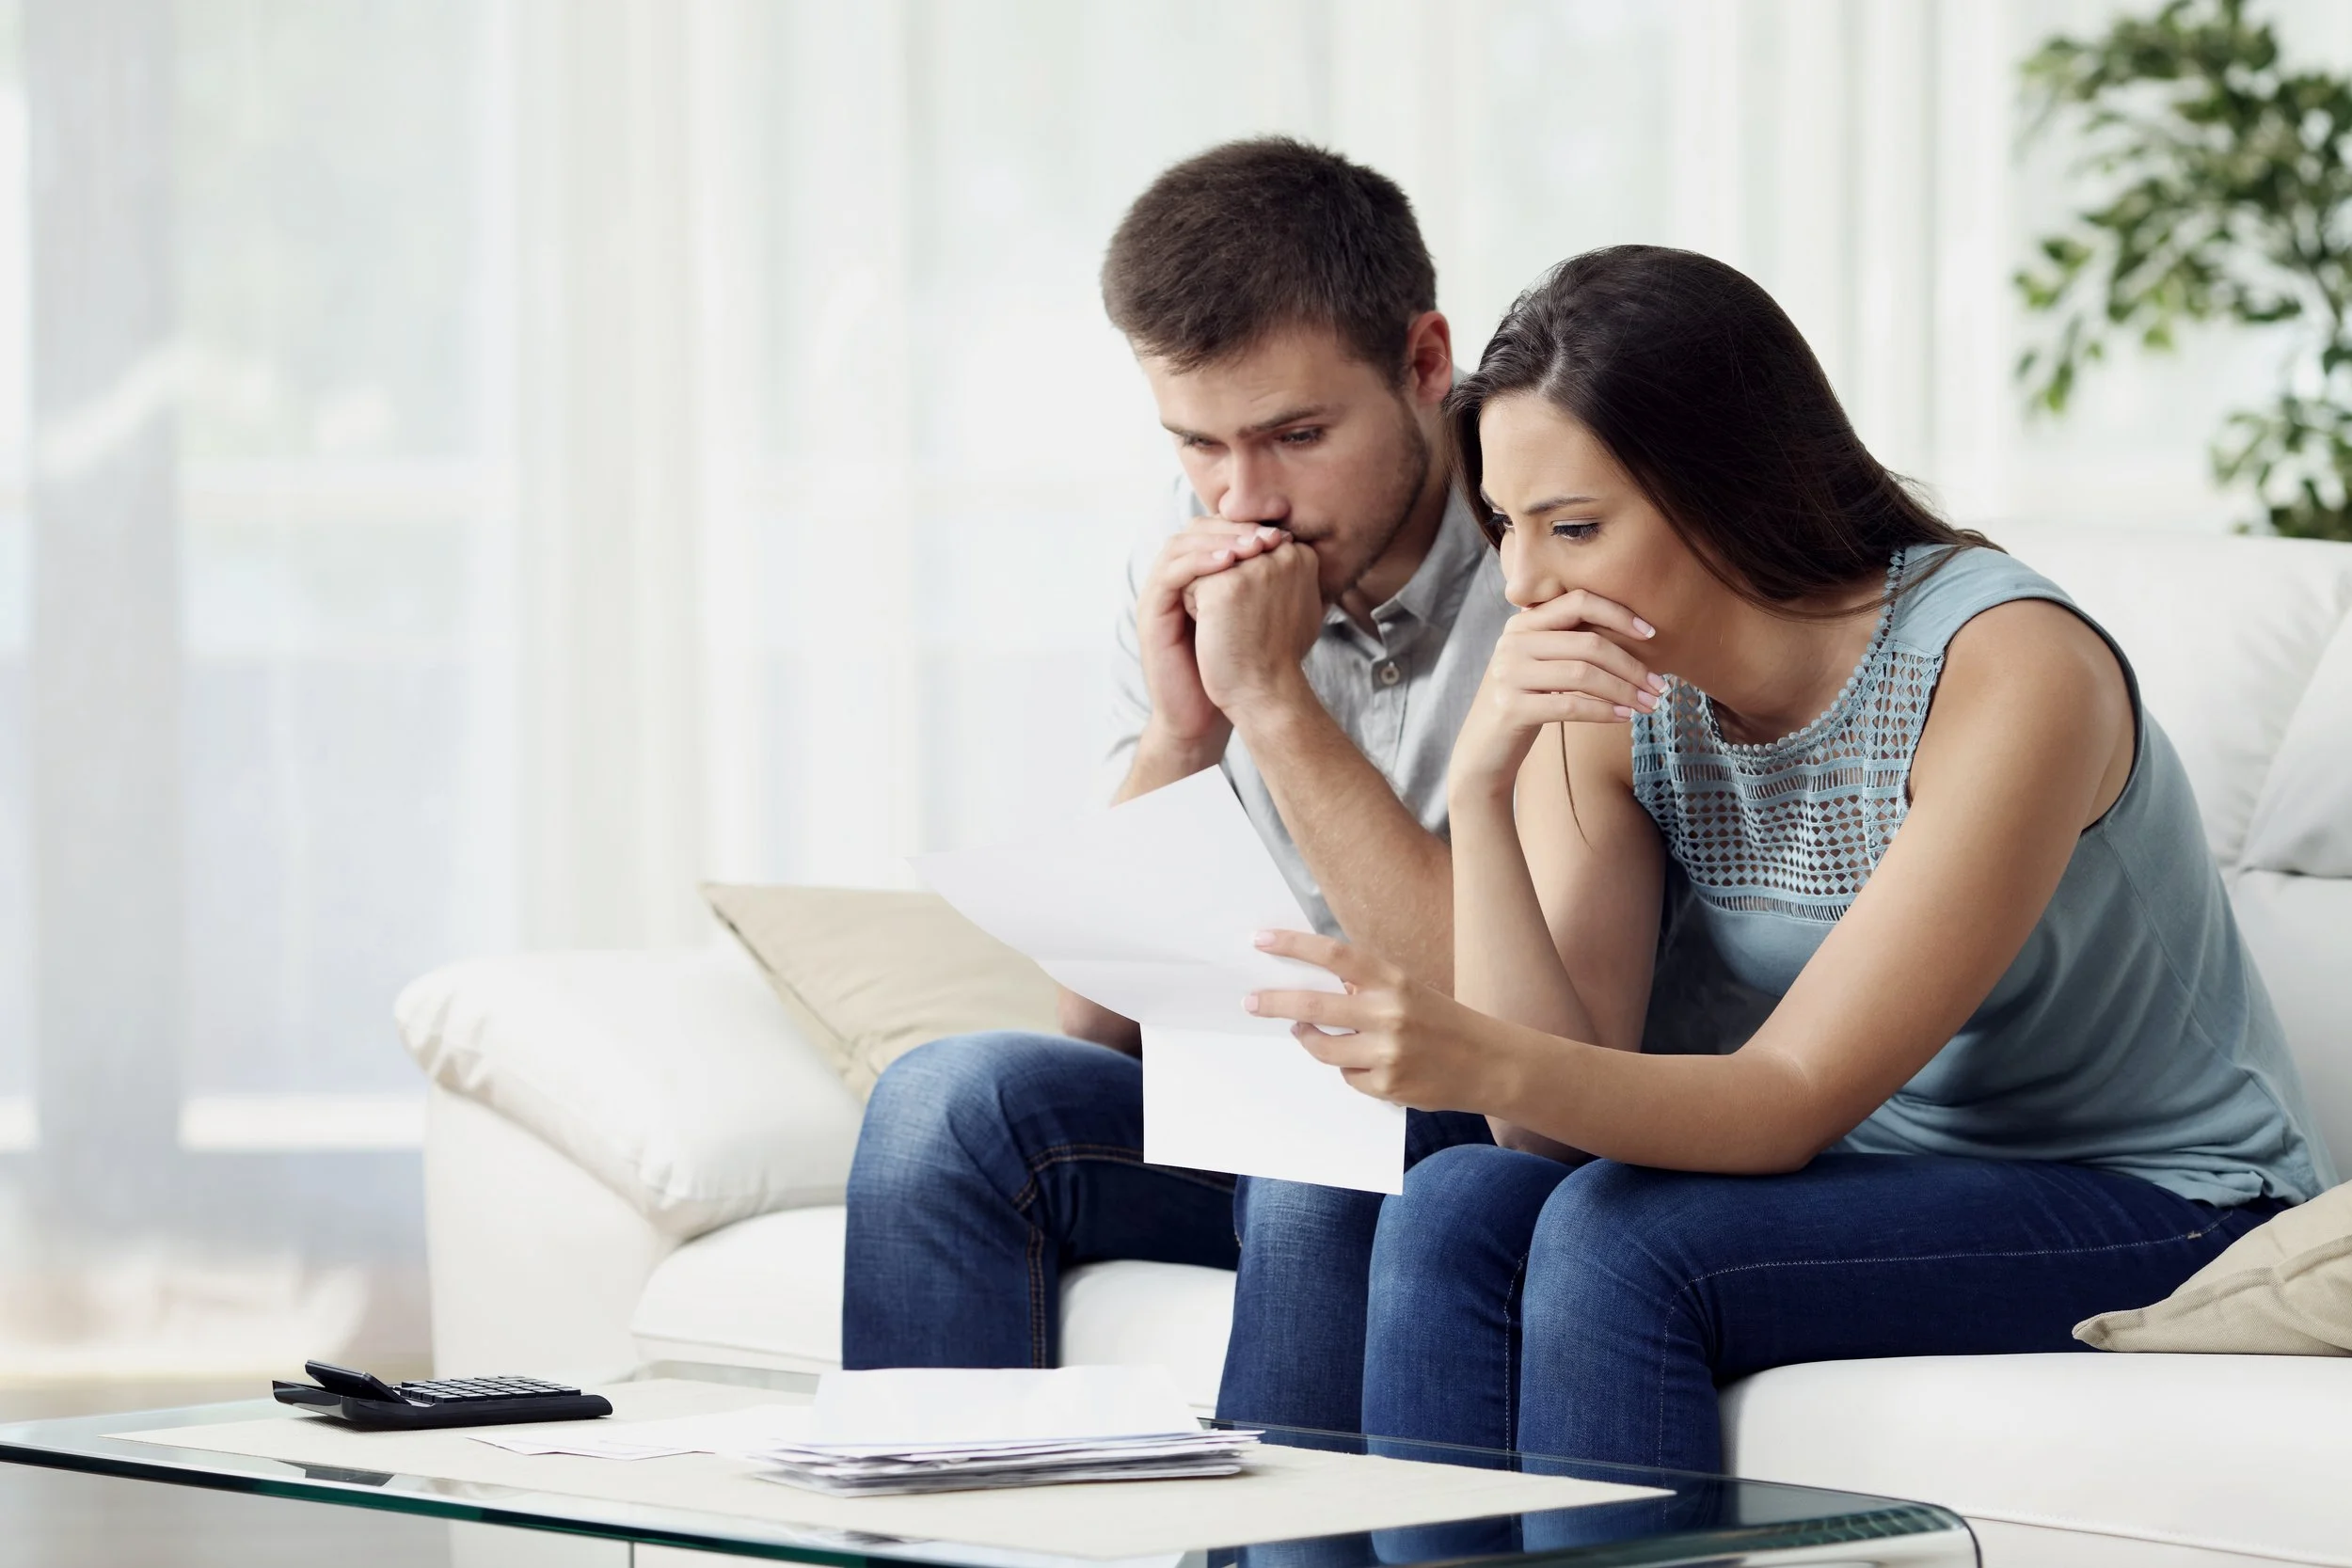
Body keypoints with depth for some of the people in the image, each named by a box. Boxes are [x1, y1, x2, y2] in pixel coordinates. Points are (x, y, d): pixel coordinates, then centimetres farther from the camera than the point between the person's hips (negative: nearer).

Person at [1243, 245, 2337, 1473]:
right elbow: (1550, 1125, -11)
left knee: (1619, 1237, -27)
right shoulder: (1609, 695, -4)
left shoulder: (2005, 671, -22)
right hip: (1882, 1184, 6)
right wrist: (1480, 791, -23)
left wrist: (1486, 1061, -42)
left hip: (2160, 1208, -6)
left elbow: (1796, 1099, -24)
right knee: (1451, 1218, -20)